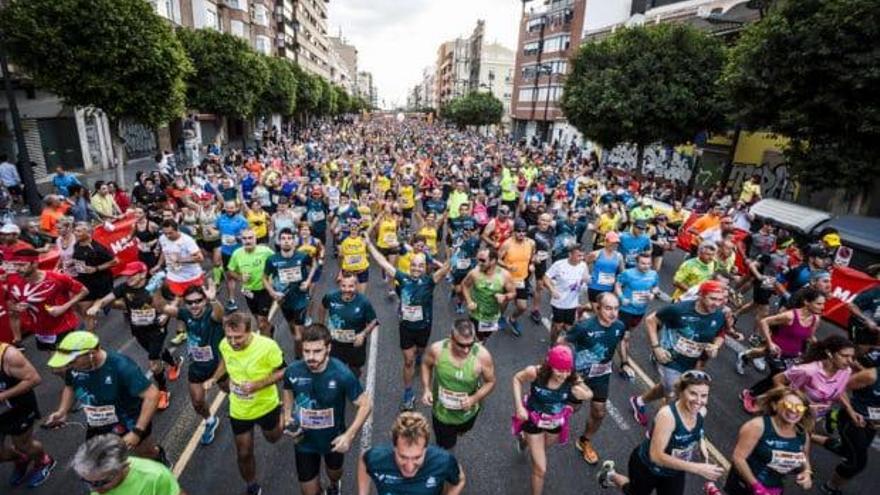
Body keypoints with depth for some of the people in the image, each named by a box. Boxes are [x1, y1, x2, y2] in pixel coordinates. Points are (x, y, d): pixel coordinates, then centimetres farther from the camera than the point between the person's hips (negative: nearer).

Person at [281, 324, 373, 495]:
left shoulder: (342, 374, -32)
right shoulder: (293, 371, -23)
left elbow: (366, 404, -21)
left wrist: (349, 435, -26)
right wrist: (288, 418, -9)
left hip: (334, 439, -1)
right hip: (304, 440, 1)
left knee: (334, 472, 30)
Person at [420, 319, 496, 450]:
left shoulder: (482, 355, -30)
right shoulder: (437, 350, -28)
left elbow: (490, 382, -13)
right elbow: (426, 364, -4)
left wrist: (474, 399, -27)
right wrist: (426, 389, -14)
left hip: (467, 412, 1)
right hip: (442, 412, -1)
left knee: (462, 431, 35)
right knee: (446, 447, 19)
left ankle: (458, 430, 70)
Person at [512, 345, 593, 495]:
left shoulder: (573, 380, -30)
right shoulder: (535, 373, -35)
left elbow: (589, 394, -10)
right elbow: (517, 379, -14)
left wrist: (584, 394, -33)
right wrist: (519, 406, -20)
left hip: (555, 423, 4)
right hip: (534, 421, -3)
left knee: (542, 448, 35)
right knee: (540, 469, 1)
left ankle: (525, 439, 69)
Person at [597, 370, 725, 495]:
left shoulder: (701, 412, -16)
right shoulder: (667, 415, -38)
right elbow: (656, 456, -41)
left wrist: (703, 451, -8)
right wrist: (697, 468, -44)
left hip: (674, 472, 5)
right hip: (647, 466, -5)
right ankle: (611, 475, 50)